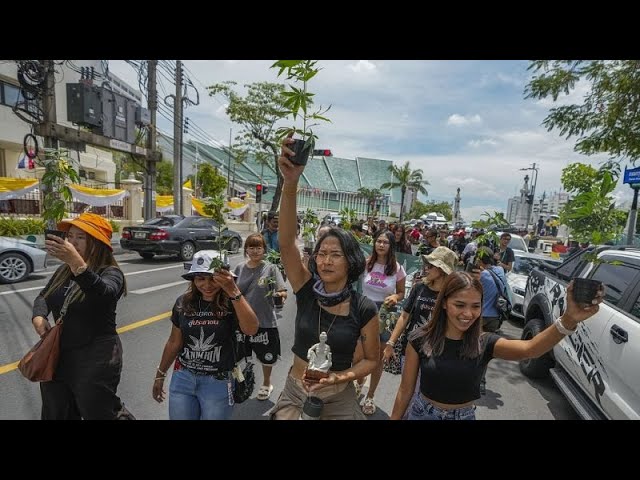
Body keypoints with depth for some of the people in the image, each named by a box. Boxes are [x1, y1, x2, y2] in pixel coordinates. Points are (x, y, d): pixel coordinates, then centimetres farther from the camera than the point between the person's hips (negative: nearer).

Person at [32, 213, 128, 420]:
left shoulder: (110, 272, -17)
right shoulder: (63, 270, 6)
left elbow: (103, 293, -38)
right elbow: (43, 296, 17)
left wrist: (76, 261, -50)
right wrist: (38, 317, -4)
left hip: (95, 361, -7)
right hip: (58, 357, 7)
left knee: (96, 414, 7)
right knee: (55, 414, 22)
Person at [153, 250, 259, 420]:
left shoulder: (231, 303, -17)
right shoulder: (183, 303, -5)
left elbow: (251, 329, -35)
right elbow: (174, 342, 7)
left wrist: (233, 291, -41)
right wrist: (160, 375, 15)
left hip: (218, 382, -3)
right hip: (183, 378, 3)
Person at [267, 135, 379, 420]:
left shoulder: (364, 309, -16)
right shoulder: (307, 289, -14)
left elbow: (371, 359, -3)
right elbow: (286, 243, -28)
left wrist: (341, 377, -21)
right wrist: (290, 183, -40)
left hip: (338, 399, -1)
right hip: (294, 391, 1)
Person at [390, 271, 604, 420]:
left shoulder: (485, 344, -15)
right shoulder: (420, 340, -18)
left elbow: (529, 349, -34)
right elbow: (405, 390, -10)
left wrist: (569, 320, -50)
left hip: (464, 416, 2)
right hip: (422, 413, -1)